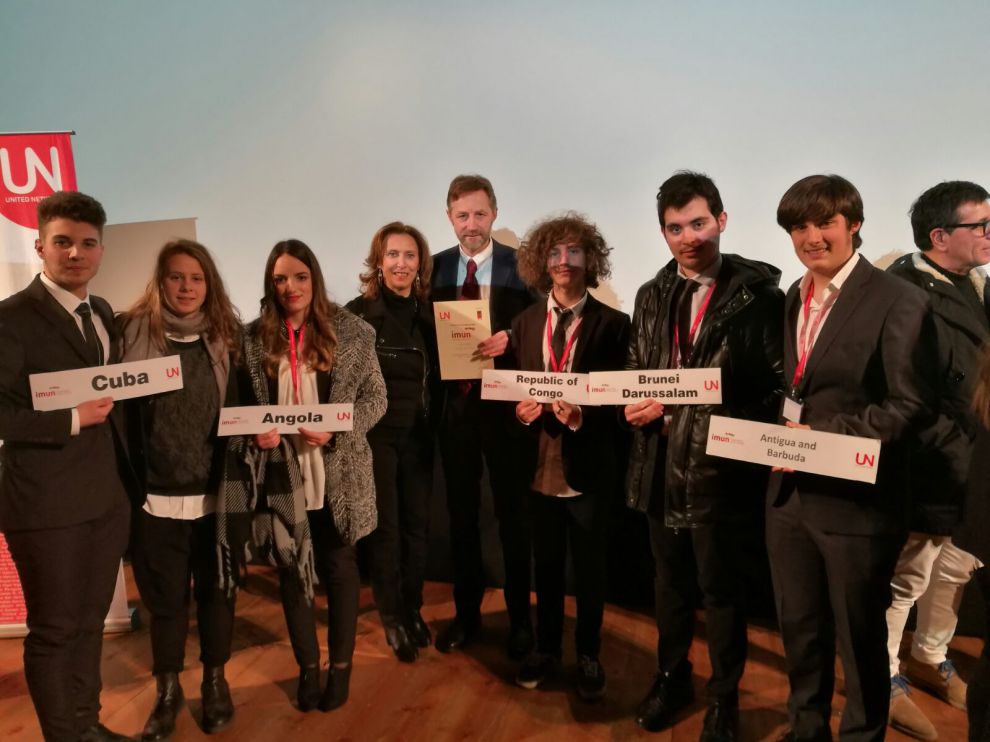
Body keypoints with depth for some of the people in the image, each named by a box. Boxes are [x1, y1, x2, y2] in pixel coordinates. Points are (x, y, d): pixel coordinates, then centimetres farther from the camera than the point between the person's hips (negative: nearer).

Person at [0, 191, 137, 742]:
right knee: (54, 629, 10)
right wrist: (72, 420, -20)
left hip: (109, 494, 7)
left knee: (90, 621, 19)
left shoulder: (103, 313, 11)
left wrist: (127, 472, 8)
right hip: (47, 503, -6)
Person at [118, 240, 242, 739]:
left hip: (216, 492, 1)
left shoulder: (228, 336, 3)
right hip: (155, 493, -1)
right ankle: (168, 689, 31)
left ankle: (215, 680, 33)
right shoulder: (134, 333, -1)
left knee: (215, 589, 13)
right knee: (165, 595, 11)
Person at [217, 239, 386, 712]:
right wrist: (255, 432, -13)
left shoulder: (350, 332, -4)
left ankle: (341, 667, 32)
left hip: (337, 476, -1)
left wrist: (337, 430, -18)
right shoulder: (254, 337, 1)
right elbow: (240, 405, 7)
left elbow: (375, 397, -3)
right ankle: (307, 666, 35)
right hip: (281, 478, 2)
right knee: (290, 571, 15)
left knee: (339, 569, 12)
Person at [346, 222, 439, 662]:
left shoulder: (430, 312, 4)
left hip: (419, 434, 4)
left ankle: (413, 609, 30)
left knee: (418, 525, 11)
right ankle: (392, 618, 25)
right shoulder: (358, 313, -8)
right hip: (376, 433, -3)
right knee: (385, 529, 7)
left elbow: (439, 376, 9)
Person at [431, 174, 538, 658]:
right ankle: (466, 611, 30)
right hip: (454, 402, 3)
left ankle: (520, 617, 25)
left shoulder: (520, 265, -4)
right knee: (461, 512, 13)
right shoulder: (436, 268, 5)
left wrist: (509, 339, -23)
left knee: (512, 512, 8)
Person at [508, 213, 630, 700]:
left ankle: (588, 656, 33)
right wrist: (520, 410, -14)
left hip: (588, 467, -3)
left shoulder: (612, 324, -7)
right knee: (546, 564, 19)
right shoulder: (525, 323, 5)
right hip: (540, 465, 3)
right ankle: (546, 648, 38)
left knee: (590, 568, 13)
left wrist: (581, 417, -26)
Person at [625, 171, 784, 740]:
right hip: (663, 465, 5)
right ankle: (672, 677, 43)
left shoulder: (759, 293, -8)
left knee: (722, 590, 12)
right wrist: (634, 408, -6)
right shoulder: (652, 296, 8)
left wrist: (739, 427, -22)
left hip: (723, 468, -4)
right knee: (671, 582, 21)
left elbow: (780, 384, -9)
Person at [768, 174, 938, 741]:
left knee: (860, 640, 12)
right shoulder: (792, 300, 11)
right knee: (799, 630, 20)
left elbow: (915, 406, -15)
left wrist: (823, 436, -21)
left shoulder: (900, 303, -12)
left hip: (856, 500, -6)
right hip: (789, 492, 6)